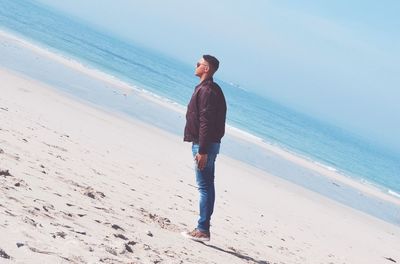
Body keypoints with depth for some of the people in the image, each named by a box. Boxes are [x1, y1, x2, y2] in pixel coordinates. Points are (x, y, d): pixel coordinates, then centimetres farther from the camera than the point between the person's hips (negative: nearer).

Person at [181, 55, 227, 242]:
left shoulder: (206, 91, -16)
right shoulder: (211, 89, 16)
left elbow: (205, 123, -22)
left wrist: (202, 151, -24)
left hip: (204, 145, -11)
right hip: (209, 144, 11)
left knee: (204, 187, -9)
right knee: (207, 187, 11)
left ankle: (203, 230, -8)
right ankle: (204, 229, 15)